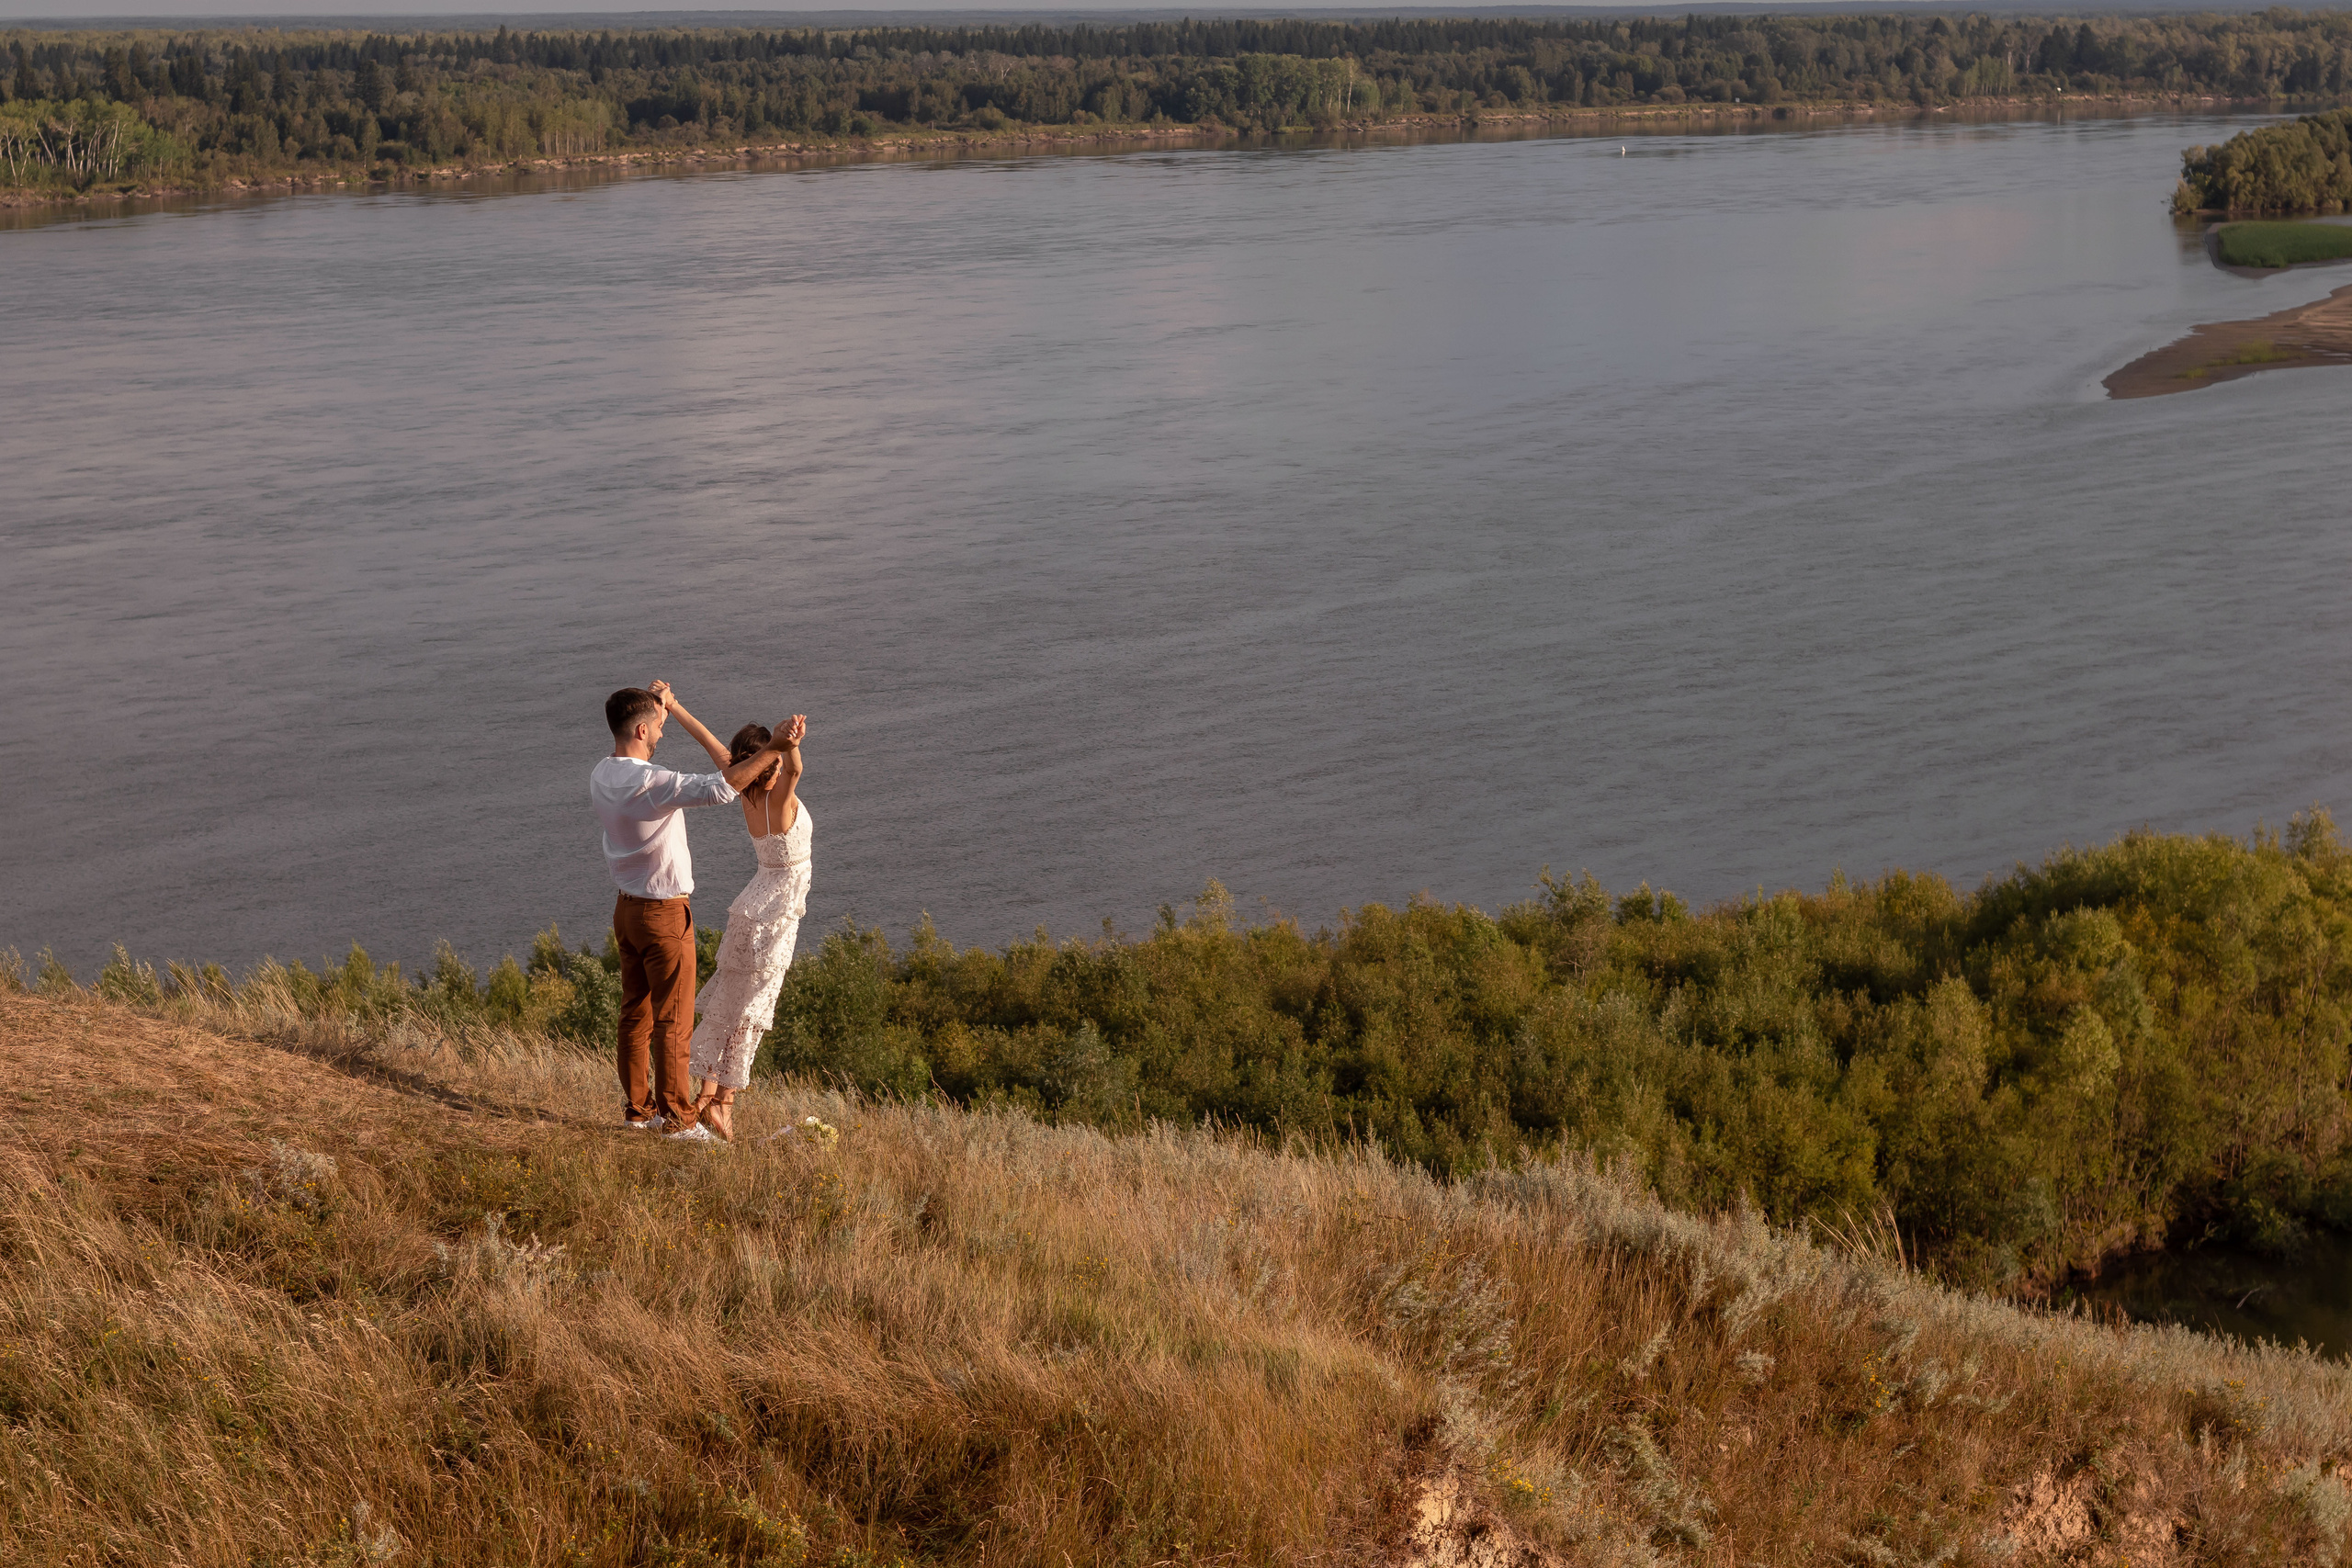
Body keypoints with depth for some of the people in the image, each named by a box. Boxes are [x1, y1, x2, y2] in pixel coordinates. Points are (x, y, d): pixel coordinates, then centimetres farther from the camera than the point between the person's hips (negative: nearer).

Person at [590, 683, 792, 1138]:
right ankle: (676, 1117, 5)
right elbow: (720, 788, -35)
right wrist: (772, 751, -29)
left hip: (628, 908, 9)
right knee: (673, 1020, 0)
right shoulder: (651, 783, -26)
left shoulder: (601, 777, 2)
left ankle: (637, 1108, 23)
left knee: (635, 1012, 16)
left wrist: (659, 706, 20)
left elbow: (634, 755, 25)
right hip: (664, 913, -9)